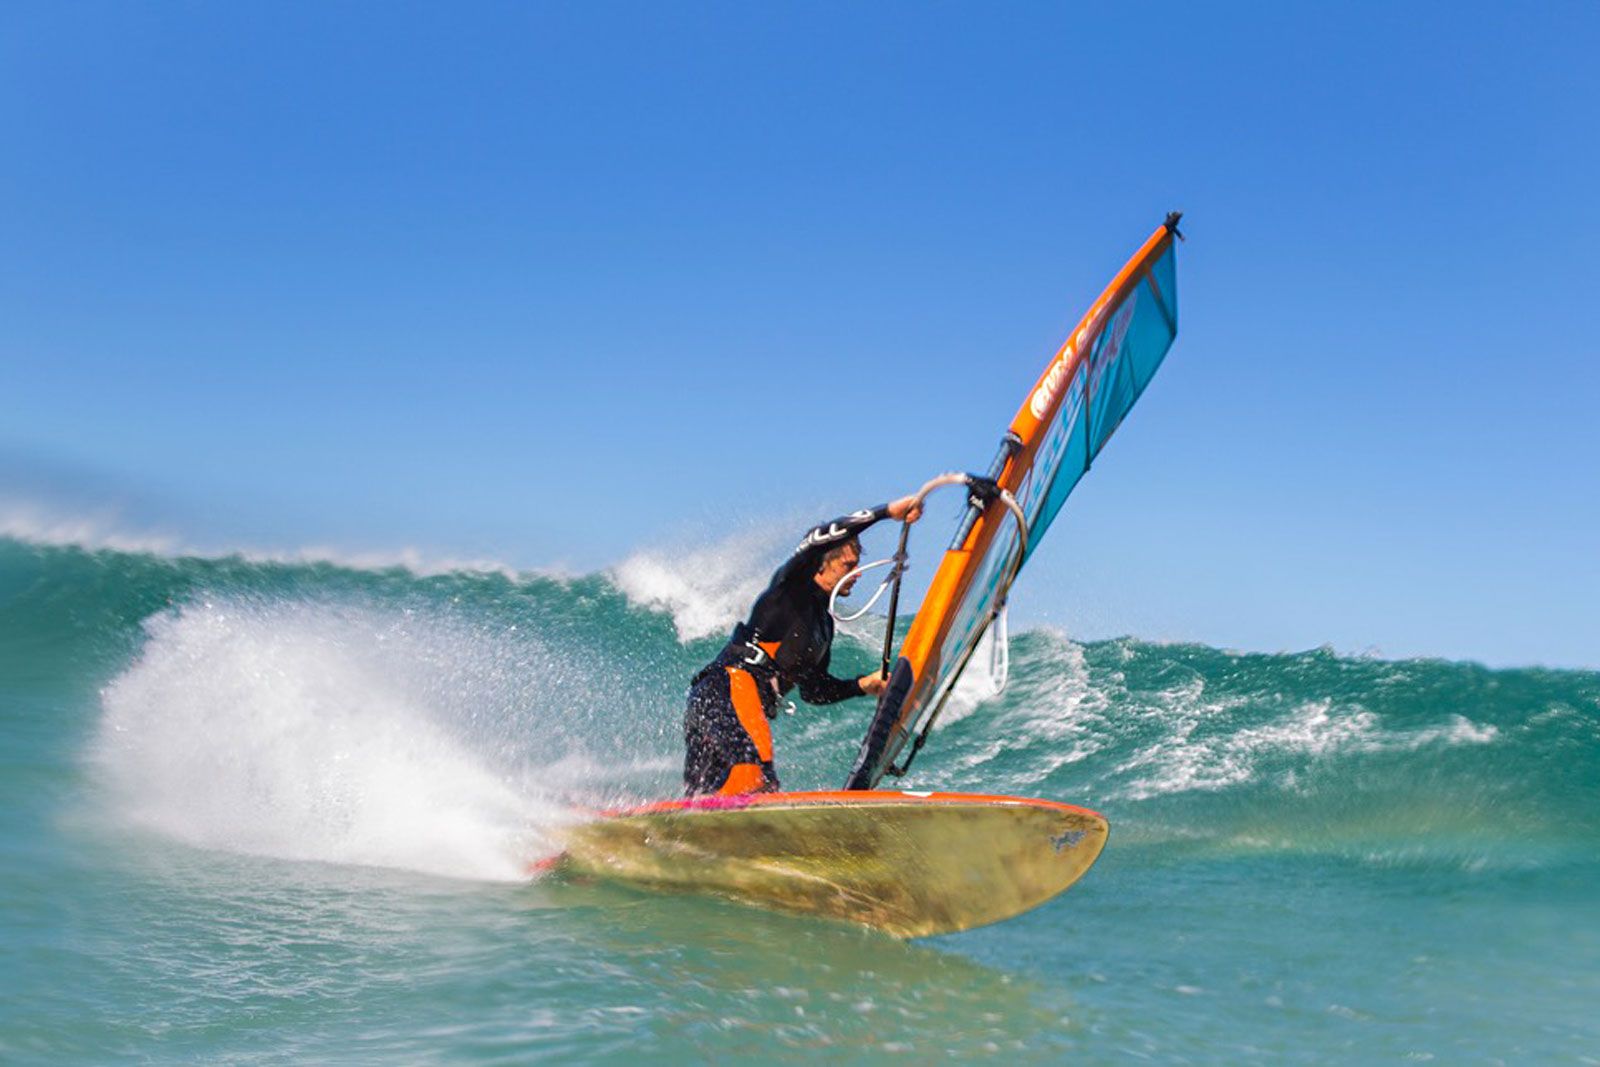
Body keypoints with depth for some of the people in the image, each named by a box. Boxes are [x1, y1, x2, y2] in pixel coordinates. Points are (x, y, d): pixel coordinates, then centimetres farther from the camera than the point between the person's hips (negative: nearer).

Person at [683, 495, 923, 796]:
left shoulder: (824, 624, 28)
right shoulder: (791, 584, 5)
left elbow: (812, 690, 29)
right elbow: (820, 538, -14)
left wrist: (863, 685, 15)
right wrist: (888, 511, -13)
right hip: (731, 684, -10)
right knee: (755, 767, -32)